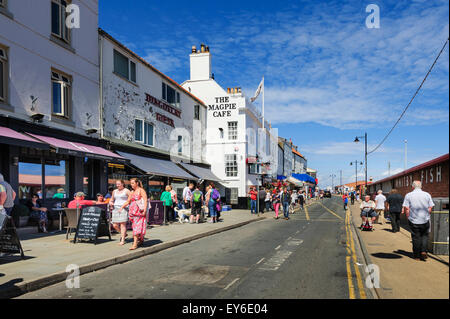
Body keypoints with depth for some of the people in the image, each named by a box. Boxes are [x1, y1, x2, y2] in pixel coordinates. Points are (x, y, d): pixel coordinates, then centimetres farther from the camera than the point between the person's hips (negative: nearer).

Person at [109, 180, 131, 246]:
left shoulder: (126, 191, 2)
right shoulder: (114, 191, 18)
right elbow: (112, 199, 29)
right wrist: (110, 203, 7)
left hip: (124, 208, -6)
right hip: (115, 208, 6)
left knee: (123, 224, -9)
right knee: (115, 225, 1)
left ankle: (122, 240, -4)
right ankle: (123, 234, 25)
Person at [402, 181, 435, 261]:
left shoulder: (408, 195, -4)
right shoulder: (427, 195, 1)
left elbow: (406, 208, -9)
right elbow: (430, 208, -1)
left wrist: (408, 218, 2)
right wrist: (427, 216, 13)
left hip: (414, 221, -1)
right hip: (425, 220, 1)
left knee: (416, 237, 6)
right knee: (425, 236, 17)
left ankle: (417, 256, 12)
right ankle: (423, 251, 1)